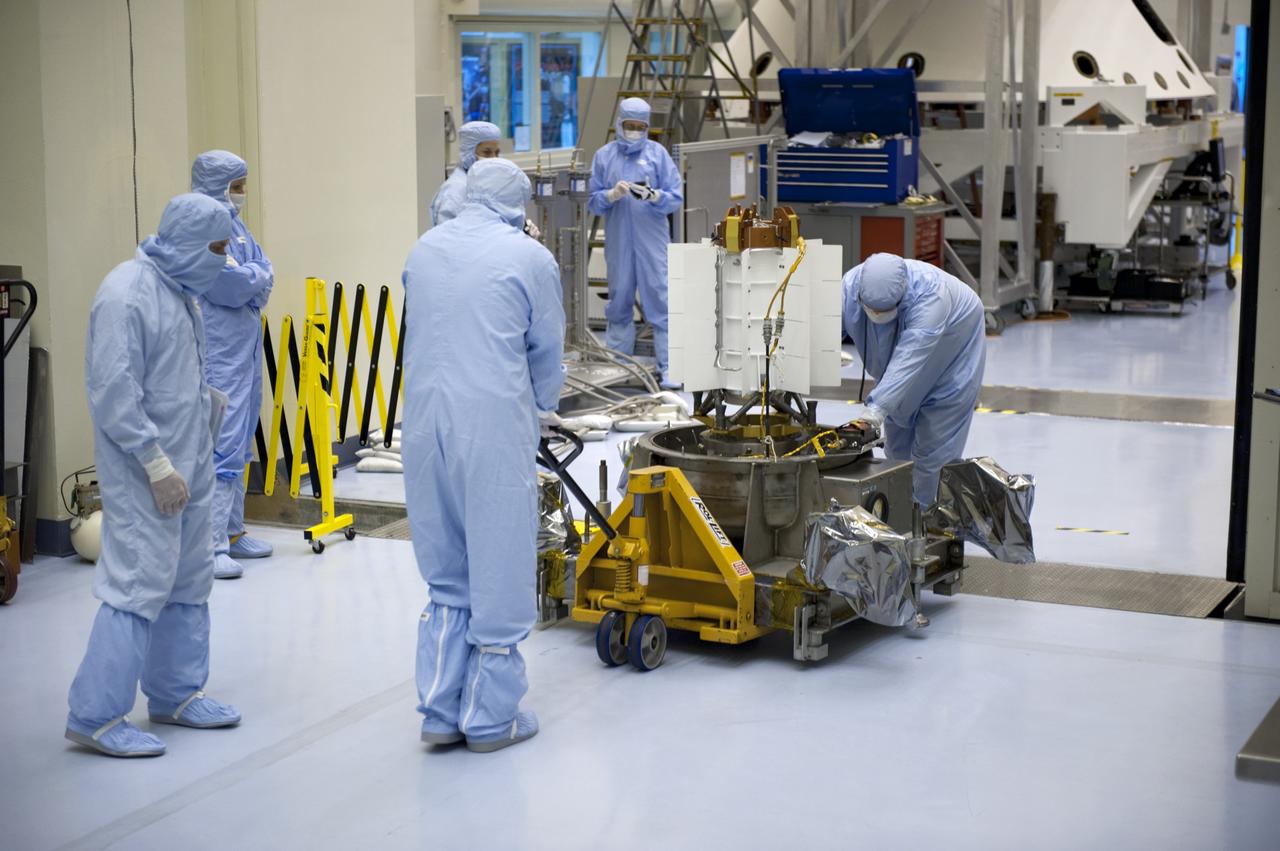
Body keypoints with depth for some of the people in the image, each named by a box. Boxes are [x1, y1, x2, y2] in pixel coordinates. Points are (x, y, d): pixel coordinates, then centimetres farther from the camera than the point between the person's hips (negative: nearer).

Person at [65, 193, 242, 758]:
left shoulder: (179, 289, 12)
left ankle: (176, 694, 27)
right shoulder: (127, 295, -18)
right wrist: (157, 464, -22)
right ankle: (95, 715, -2)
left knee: (188, 580, 15)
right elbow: (113, 393, -23)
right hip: (144, 475, -10)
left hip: (188, 467, 10)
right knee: (140, 582, -10)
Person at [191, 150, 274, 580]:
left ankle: (232, 532, 24)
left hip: (246, 347, 10)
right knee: (222, 445, -12)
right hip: (218, 354, -10)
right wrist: (256, 277, -3)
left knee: (239, 444, 15)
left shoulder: (234, 223, 16)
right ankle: (211, 545, -12)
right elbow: (227, 284, -22)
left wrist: (247, 278, -9)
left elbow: (266, 274, 10)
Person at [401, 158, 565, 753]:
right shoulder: (530, 257, -3)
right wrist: (540, 411, 26)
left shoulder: (423, 250, 12)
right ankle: (491, 717, 13)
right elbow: (547, 352, 5)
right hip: (495, 427, -5)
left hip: (426, 427, 5)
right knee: (499, 574, 6)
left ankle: (440, 712, 17)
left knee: (446, 576, 16)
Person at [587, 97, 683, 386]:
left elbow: (676, 197, 0)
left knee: (660, 302, -4)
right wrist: (612, 195, -14)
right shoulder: (604, 156, 7)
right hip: (618, 241, 2)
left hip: (653, 242, -2)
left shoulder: (657, 153, 3)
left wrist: (654, 196, -19)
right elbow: (592, 200, 5)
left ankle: (668, 368, -2)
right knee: (619, 303, 9)